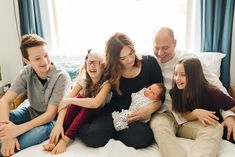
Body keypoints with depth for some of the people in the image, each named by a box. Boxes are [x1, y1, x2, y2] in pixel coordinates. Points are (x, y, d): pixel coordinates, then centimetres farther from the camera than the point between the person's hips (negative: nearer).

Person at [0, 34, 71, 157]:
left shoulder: (61, 77, -25)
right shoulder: (27, 72, -11)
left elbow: (50, 114, -23)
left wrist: (18, 129, -33)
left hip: (52, 119, -4)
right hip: (31, 112, 5)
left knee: (15, 146, -29)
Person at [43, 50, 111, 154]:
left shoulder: (106, 82, -25)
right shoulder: (83, 79, -14)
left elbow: (95, 103, -40)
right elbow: (65, 101, -22)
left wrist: (68, 101, -33)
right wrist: (59, 124, -35)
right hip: (82, 112, 4)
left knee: (90, 104, -33)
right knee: (79, 98, -27)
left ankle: (65, 140, -33)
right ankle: (57, 137, -28)